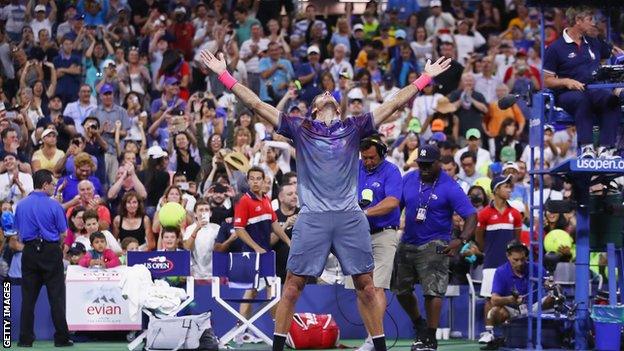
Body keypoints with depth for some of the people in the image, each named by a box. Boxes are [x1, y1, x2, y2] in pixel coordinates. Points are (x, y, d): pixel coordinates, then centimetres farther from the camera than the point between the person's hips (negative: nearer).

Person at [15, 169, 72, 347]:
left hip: (29, 251, 3)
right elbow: (63, 233, -2)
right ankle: (61, 337, 1)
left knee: (28, 296, 6)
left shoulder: (21, 205, 3)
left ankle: (26, 338, 4)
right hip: (51, 251, -3)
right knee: (56, 296, 1)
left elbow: (18, 231, 10)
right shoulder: (54, 206, -8)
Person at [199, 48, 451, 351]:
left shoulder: (354, 127, 14)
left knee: (365, 284, 3)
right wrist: (224, 75, 5)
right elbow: (256, 104, 8)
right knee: (293, 284, 0)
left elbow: (394, 104, 15)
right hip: (312, 218, -1)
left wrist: (426, 77, 15)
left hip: (350, 218, 1)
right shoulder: (299, 129, 10)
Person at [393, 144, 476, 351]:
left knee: (433, 291, -16)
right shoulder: (409, 179, 5)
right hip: (407, 244, 6)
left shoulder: (449, 187, -12)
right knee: (401, 290, 15)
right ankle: (419, 326, 37)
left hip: (434, 246, -6)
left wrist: (461, 241, -31)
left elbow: (471, 216, -16)